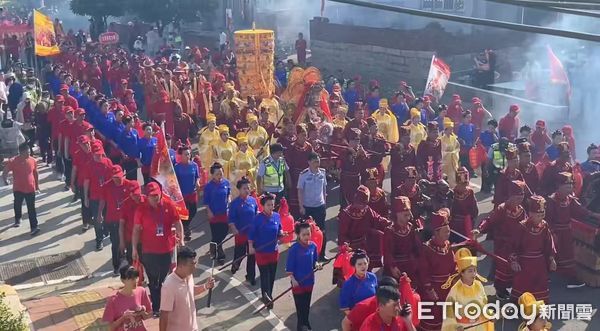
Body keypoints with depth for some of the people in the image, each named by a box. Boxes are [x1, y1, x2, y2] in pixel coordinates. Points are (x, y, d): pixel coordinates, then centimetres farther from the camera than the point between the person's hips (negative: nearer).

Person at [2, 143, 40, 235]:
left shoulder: (33, 161, -5)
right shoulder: (13, 161, -14)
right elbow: (5, 172, -7)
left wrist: (37, 184, 16)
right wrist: (5, 179, -25)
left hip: (30, 189, 1)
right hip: (18, 189, 0)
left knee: (31, 209, 0)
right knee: (17, 206, 14)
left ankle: (34, 227, 1)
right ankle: (18, 219, 44)